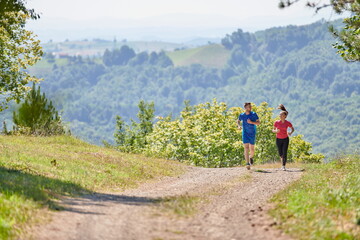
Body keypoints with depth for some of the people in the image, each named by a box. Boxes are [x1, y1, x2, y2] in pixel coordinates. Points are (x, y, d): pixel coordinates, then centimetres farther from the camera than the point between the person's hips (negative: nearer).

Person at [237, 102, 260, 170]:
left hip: (252, 134, 0)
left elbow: (258, 122, -4)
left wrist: (251, 122, -20)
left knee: (252, 149, 9)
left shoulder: (254, 114, -5)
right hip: (245, 133, 0)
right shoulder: (242, 115, 0)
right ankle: (248, 163, -17)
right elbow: (238, 121, 19)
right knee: (246, 148, -13)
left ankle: (251, 157, 43)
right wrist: (239, 126, -2)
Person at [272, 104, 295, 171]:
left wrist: (291, 133, -15)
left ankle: (284, 166, -5)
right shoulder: (276, 122, -9)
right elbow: (273, 130, 1)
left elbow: (293, 129, 5)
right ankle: (283, 162, 37)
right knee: (280, 154, 9)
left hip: (285, 139, -2)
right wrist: (276, 131, -21)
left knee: (285, 153, -11)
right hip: (278, 139, 2)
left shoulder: (288, 123, -11)